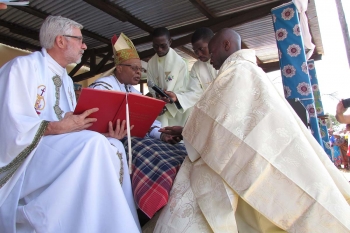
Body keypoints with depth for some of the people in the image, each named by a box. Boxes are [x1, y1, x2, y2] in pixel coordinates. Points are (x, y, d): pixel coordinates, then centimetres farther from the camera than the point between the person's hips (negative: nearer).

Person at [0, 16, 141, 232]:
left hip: (62, 149, 7)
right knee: (94, 143, -31)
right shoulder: (23, 66, -6)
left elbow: (71, 126, 11)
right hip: (25, 155, -7)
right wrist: (59, 127, -26)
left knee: (115, 147, -15)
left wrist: (105, 134, -4)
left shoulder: (66, 80, 18)